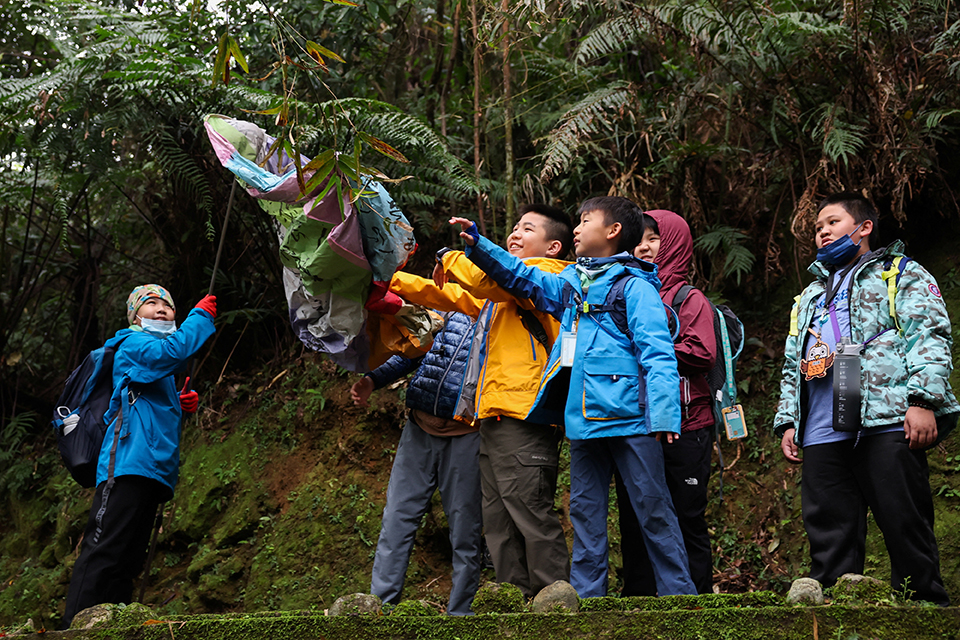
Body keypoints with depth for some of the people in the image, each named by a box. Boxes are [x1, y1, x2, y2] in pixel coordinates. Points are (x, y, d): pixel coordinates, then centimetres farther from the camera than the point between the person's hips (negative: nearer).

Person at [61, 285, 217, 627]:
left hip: (152, 468, 10)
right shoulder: (132, 343, 2)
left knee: (127, 563, 7)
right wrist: (201, 315, -8)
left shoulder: (159, 371, 30)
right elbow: (172, 352, -19)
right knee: (103, 551, -18)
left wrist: (181, 405, 15)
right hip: (128, 462, -10)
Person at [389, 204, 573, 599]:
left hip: (523, 419, -10)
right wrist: (391, 280, 27)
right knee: (499, 520, 9)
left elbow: (487, 279, -19)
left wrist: (449, 258, -1)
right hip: (495, 418, 10)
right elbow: (450, 296, 33)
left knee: (532, 516, -11)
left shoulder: (546, 272, -2)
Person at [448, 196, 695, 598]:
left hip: (628, 418, -7)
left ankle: (679, 599, 8)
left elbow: (657, 354, -13)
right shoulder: (571, 283, 15)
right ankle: (585, 599, 19)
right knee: (585, 511, 11)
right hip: (583, 420, 7)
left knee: (653, 511, 0)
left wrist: (663, 414, -22)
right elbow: (524, 278, 25)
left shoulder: (634, 285, -7)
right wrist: (477, 244, 14)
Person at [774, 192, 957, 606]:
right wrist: (787, 421, 16)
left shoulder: (902, 275, 14)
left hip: (887, 422, -5)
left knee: (906, 525, -7)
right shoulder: (811, 297, 32)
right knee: (829, 536, 1)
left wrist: (923, 400, -14)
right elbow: (792, 367, 30)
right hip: (822, 432, 5)